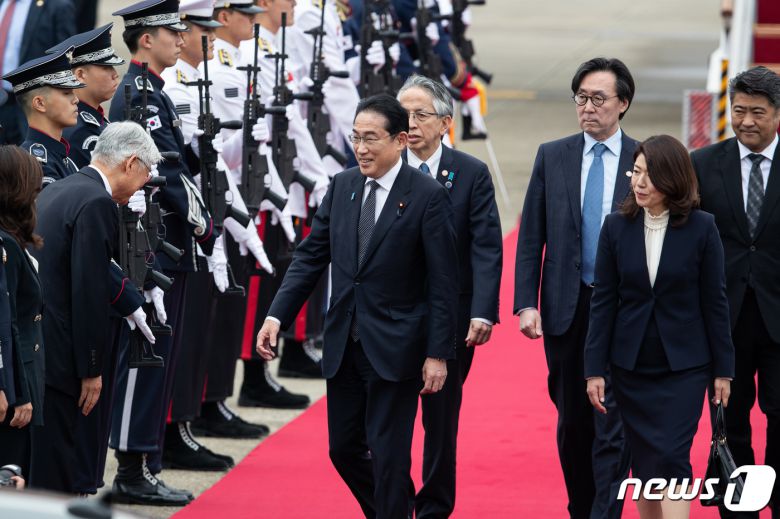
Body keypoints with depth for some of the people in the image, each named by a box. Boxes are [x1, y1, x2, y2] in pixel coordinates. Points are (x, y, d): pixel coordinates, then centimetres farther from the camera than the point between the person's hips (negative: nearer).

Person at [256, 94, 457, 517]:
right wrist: (276, 316, -4)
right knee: (344, 449, 13)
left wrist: (438, 354, -12)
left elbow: (442, 283, -10)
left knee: (388, 455, -2)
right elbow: (310, 256, 7)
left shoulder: (427, 196, -10)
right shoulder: (341, 187, 5)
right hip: (344, 343, 6)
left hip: (394, 347, -6)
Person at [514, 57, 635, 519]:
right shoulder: (552, 157, 6)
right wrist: (526, 304, -3)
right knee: (573, 421, 12)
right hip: (566, 308, 3)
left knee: (613, 423, -9)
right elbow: (532, 237, 5)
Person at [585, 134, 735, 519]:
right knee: (643, 461, 8)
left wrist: (723, 369, 0)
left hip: (684, 366, -3)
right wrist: (594, 369, -2)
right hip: (632, 367, 3)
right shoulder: (617, 227, -1)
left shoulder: (701, 228, -7)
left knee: (671, 458, -12)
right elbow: (603, 301, 1)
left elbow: (714, 301, -2)